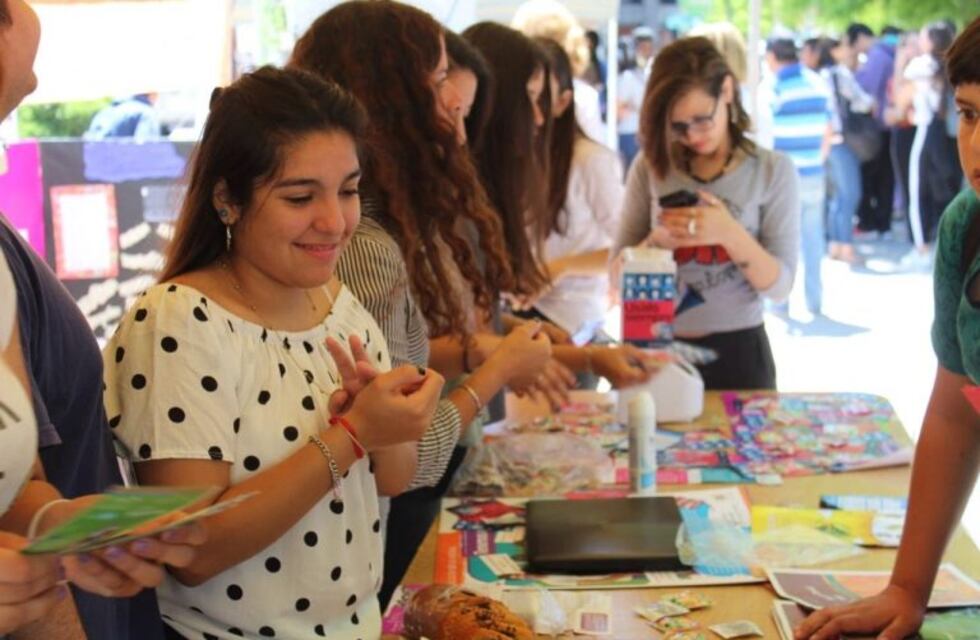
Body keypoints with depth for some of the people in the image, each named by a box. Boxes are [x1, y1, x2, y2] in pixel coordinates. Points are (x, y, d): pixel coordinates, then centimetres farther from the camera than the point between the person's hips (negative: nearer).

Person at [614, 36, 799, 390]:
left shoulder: (773, 170, -3)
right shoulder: (650, 166, 0)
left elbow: (780, 286, -7)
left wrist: (731, 235, -23)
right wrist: (656, 242, -16)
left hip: (738, 354, -1)